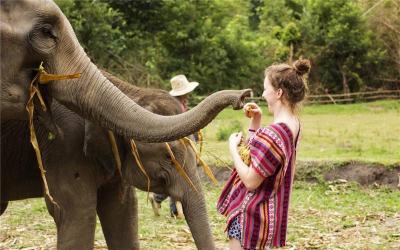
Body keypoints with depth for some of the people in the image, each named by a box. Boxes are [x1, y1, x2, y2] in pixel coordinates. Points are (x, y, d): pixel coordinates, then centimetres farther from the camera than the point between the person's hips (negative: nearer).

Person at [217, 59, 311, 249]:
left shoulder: (272, 134, -26)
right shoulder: (293, 124, 4)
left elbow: (250, 181, -23)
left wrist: (233, 147, -12)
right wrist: (255, 122, 5)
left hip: (249, 214, -9)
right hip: (267, 210, 9)